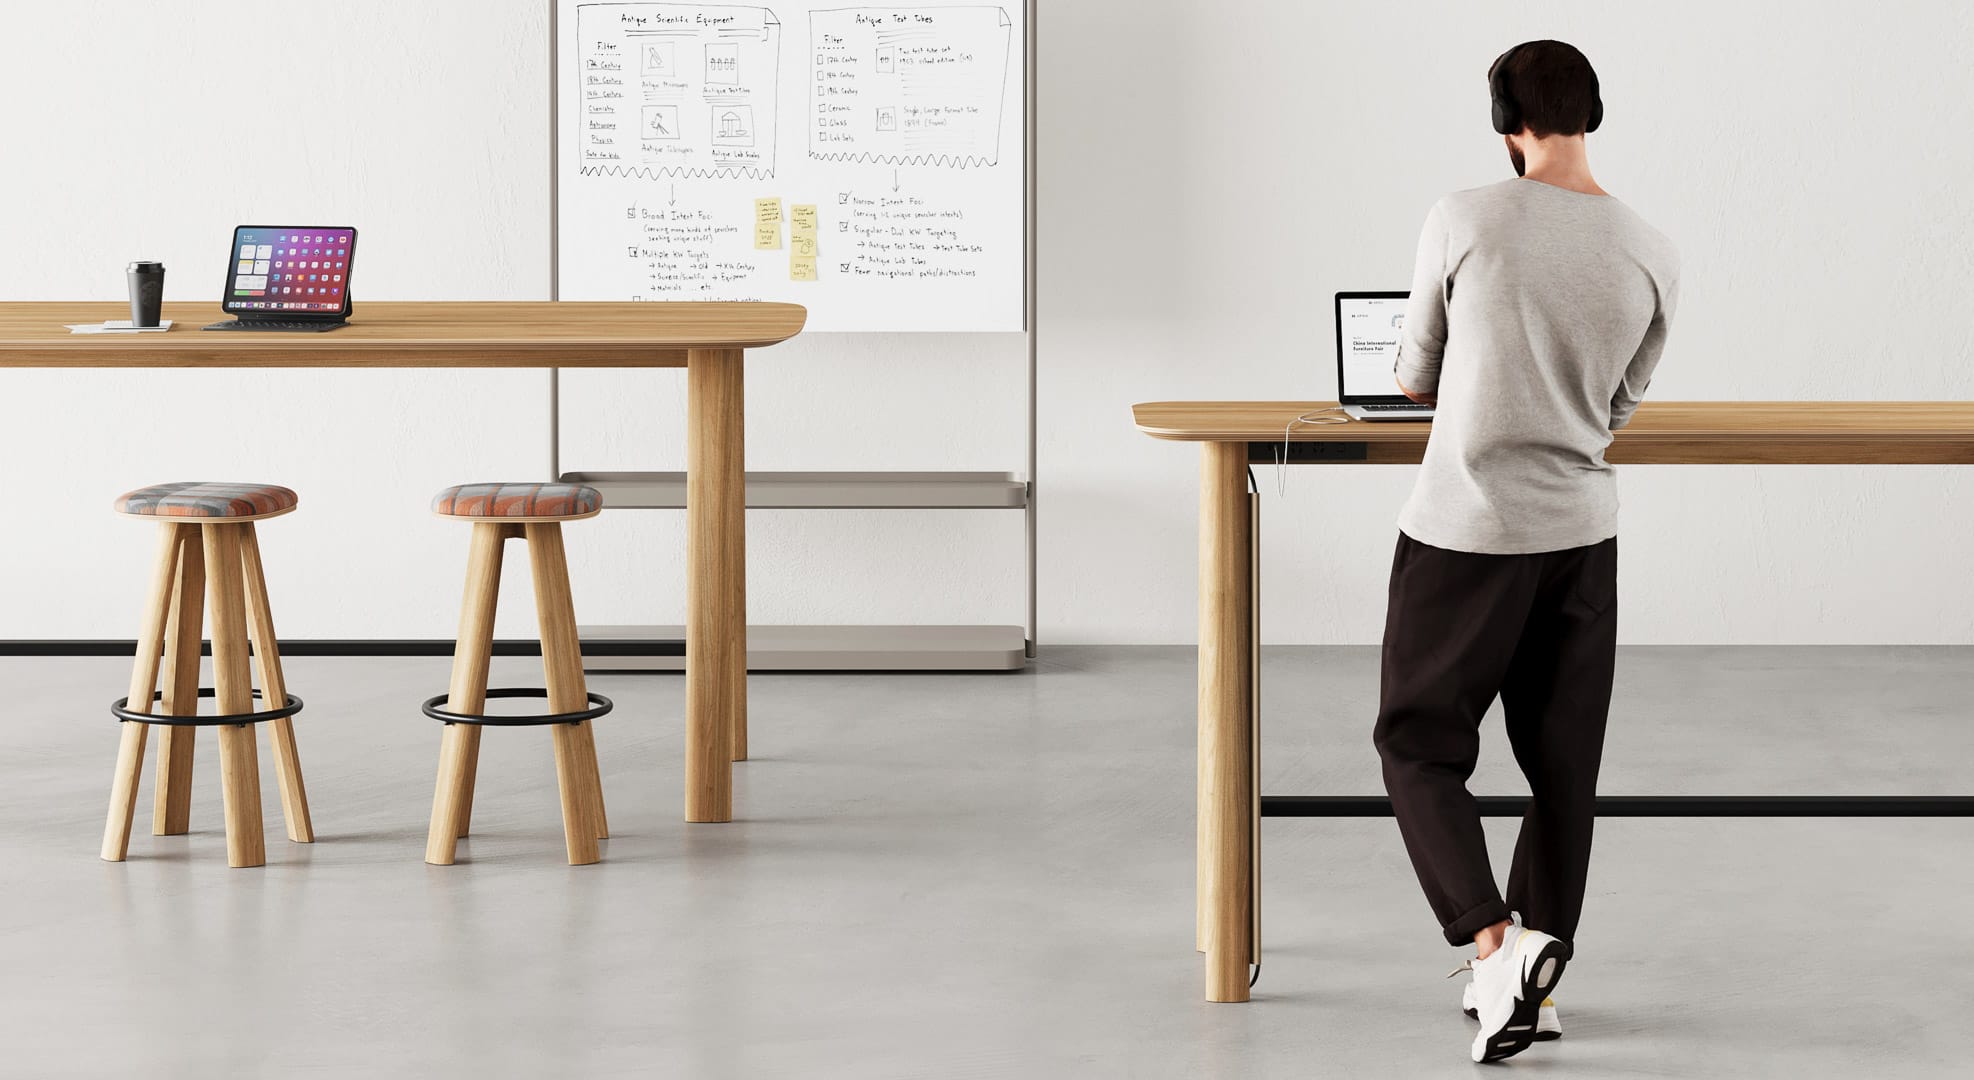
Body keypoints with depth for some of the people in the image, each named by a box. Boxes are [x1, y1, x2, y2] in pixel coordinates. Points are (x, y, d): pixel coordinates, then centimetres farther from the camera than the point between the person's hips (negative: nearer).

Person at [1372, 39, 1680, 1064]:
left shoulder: (1466, 219, -12)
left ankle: (1494, 941, -11)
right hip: (1581, 534, 4)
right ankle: (1532, 982, 18)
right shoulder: (1651, 256, -2)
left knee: (1418, 746, 8)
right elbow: (1618, 406, 12)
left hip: (1465, 530, -4)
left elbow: (1413, 375, 2)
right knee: (1561, 766, 13)